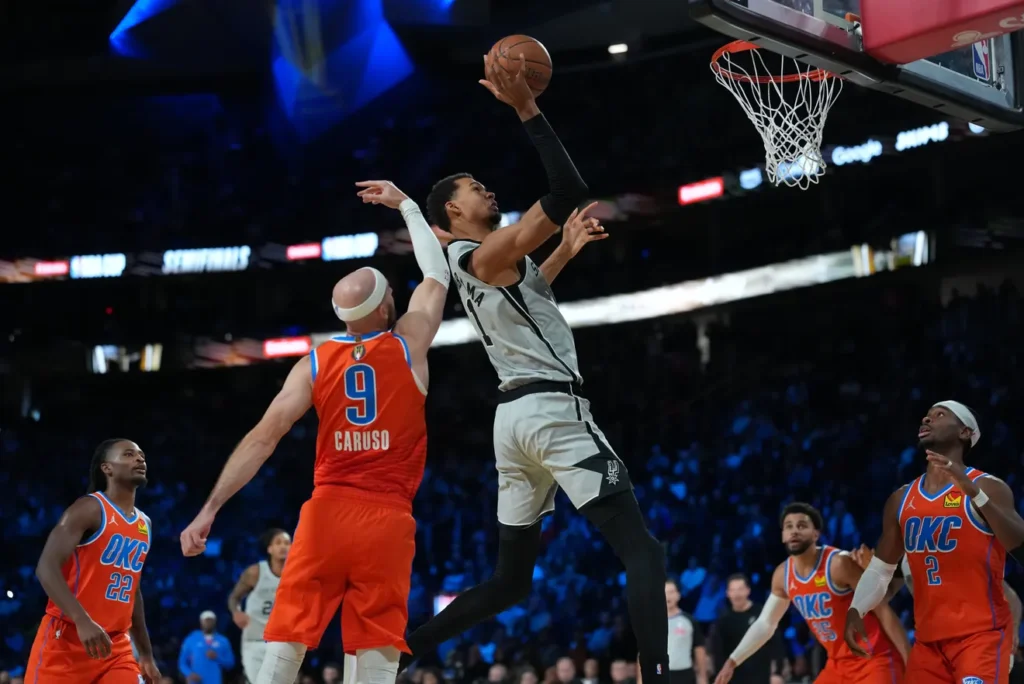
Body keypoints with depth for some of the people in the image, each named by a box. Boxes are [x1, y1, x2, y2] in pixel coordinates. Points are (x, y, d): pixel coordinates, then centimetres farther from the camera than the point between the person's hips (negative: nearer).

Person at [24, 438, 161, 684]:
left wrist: (146, 653, 22)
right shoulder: (90, 509, -8)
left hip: (116, 646, 7)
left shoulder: (145, 524, 16)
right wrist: (82, 620, -33)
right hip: (67, 639, -7)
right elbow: (47, 567, -20)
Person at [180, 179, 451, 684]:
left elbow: (263, 438, -2)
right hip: (388, 520, -1)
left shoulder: (314, 363, 6)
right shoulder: (409, 345, 5)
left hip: (327, 511, 1)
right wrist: (404, 203, 32)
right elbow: (437, 276, 22)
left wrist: (210, 509, -2)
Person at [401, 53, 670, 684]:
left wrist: (568, 249, 28)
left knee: (511, 579, 16)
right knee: (643, 552, -13)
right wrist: (527, 109, -16)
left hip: (515, 416, 10)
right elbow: (570, 193, -19)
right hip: (552, 408, -10)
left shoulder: (478, 264, 19)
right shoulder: (483, 253, -9)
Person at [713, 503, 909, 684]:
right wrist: (732, 661, 17)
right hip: (838, 664, 8)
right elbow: (765, 623, 19)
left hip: (874, 661, -8)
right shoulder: (782, 575, 4)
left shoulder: (839, 564, -19)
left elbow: (883, 611, -17)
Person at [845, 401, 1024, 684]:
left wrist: (973, 491, -34)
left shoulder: (988, 487, -6)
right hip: (929, 638, 6)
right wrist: (855, 610, 0)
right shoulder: (901, 499, 12)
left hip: (981, 634, -6)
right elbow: (880, 569, 18)